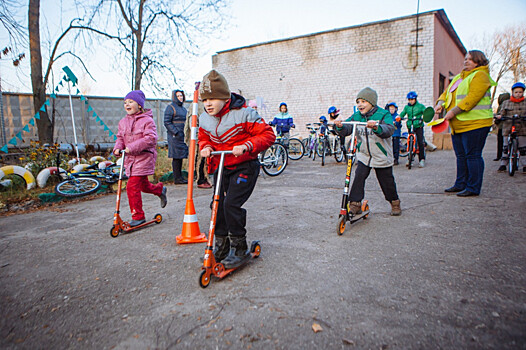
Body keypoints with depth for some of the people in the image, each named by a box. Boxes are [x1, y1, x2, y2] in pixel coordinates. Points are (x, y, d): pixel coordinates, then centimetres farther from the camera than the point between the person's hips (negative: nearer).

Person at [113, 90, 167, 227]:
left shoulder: (147, 120, -10)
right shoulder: (123, 122, 12)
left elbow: (150, 138, -20)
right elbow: (120, 137, 18)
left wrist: (132, 147, -25)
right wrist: (118, 148, -4)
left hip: (143, 158, -7)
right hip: (130, 159, 7)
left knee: (132, 186, -13)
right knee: (143, 185, 19)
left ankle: (138, 216, 0)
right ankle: (160, 189, 50)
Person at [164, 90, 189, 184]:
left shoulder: (183, 108, 21)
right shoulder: (170, 107, -4)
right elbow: (167, 122, -11)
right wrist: (176, 132, -17)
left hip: (183, 136, 8)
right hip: (175, 136, -8)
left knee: (180, 156, 10)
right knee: (176, 157, -6)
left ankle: (180, 177, 16)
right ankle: (177, 178, -2)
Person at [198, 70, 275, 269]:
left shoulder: (243, 114, -16)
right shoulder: (204, 119, 3)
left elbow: (267, 135, -16)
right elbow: (203, 138, 21)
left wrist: (246, 146, -30)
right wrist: (205, 147, -4)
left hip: (244, 167, -6)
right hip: (220, 168, 7)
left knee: (231, 204, -18)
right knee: (218, 205, 6)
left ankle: (240, 249, 0)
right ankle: (221, 246, 24)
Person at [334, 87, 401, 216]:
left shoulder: (383, 115, -12)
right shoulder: (356, 116, 1)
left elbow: (389, 130, -28)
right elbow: (347, 129, -8)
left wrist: (376, 127, -47)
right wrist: (340, 127, -31)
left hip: (382, 157, -3)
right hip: (364, 155, 3)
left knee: (387, 181, 9)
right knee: (358, 177, -10)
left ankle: (395, 202, 31)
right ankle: (355, 204, 0)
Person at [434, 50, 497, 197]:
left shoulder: (480, 75, -5)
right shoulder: (459, 77, 22)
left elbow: (473, 97, -18)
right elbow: (447, 93, 19)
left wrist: (453, 111, -22)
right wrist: (440, 104, -3)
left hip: (474, 123, -8)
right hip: (457, 125, 9)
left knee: (473, 155, -5)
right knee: (461, 156, 13)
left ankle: (473, 188, 1)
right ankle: (460, 184, 23)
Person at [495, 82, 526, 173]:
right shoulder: (506, 103, 10)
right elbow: (502, 113, 4)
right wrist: (499, 116, -18)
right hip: (508, 128, 1)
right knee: (505, 147, 4)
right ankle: (503, 164, 12)